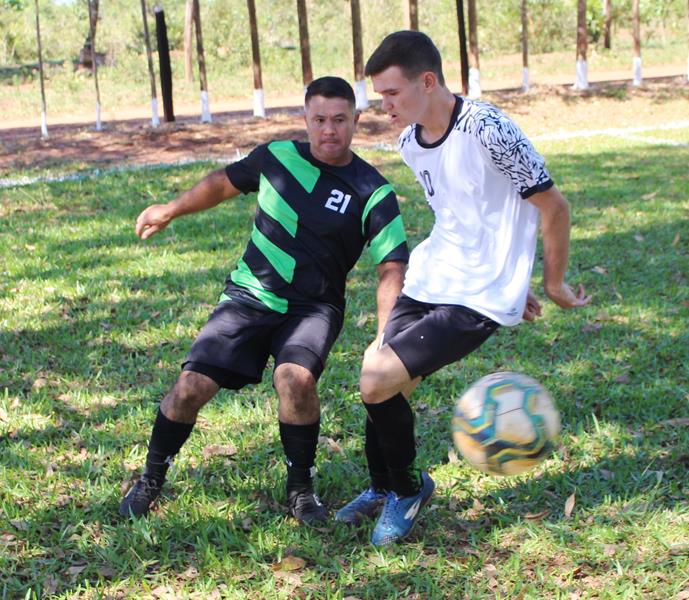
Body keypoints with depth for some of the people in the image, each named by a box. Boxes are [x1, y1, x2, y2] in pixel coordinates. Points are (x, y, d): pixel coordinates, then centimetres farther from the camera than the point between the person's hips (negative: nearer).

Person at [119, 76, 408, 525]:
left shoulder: (374, 194, -9)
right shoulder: (278, 156, 1)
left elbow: (392, 270, -12)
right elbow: (225, 182, 20)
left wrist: (383, 339, -25)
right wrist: (170, 211, 28)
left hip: (313, 307, -2)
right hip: (249, 297, 3)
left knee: (295, 377, -32)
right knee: (191, 386, -9)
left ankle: (301, 490, -7)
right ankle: (150, 482, 17)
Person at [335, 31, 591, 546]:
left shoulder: (487, 131, -22)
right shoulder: (410, 143, 5)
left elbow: (554, 207, -13)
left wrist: (554, 284, -1)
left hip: (479, 299, -8)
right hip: (429, 280, 8)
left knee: (379, 383, -15)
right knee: (378, 380, 6)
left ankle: (409, 486, 11)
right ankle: (382, 488, 32)